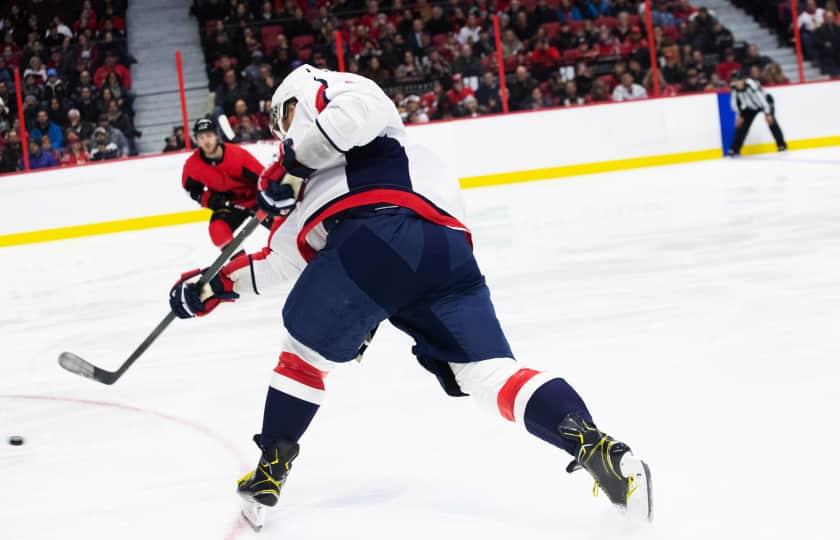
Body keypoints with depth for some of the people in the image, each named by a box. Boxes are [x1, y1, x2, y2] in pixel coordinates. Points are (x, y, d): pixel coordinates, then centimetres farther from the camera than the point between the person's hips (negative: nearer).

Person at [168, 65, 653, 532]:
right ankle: (597, 448, -22)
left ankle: (271, 469, 25)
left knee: (306, 352, 18)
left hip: (379, 235, -7)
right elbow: (284, 257, 44)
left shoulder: (325, 91, 25)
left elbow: (364, 107, -2)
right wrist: (217, 285, 47)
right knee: (491, 373, -2)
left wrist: (292, 162, 3)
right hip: (447, 250, 7)